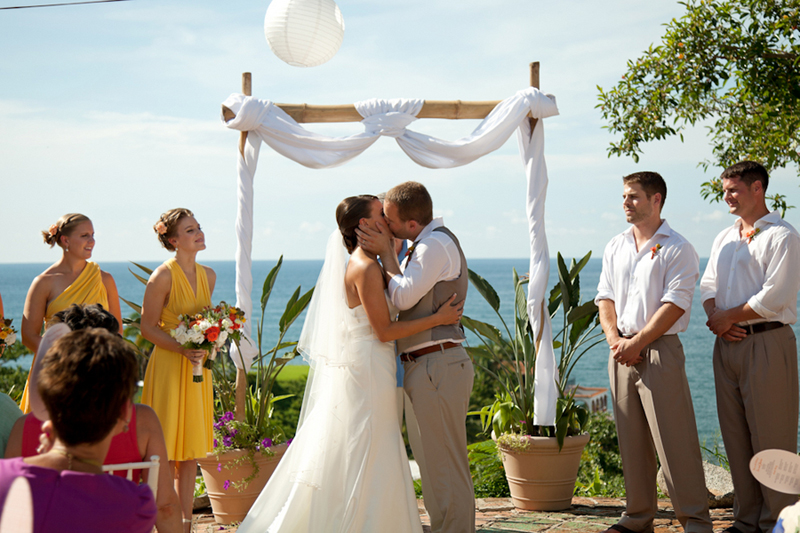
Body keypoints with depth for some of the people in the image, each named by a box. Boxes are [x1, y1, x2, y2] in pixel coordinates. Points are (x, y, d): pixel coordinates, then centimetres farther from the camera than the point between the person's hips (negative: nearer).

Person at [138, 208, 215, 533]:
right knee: (165, 456, -3)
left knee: (190, 453, 10)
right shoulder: (163, 276, -11)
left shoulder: (208, 275, 9)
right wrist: (182, 348, -20)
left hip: (197, 370, 6)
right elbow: (148, 327, -10)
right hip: (167, 368, -6)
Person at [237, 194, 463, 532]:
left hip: (357, 370, 10)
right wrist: (438, 318, -15)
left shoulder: (358, 264, 13)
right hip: (366, 370, -10)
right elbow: (384, 331, -17)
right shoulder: (366, 268, -16)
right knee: (363, 461, -4)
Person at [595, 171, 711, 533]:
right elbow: (605, 298, 15)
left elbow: (674, 304, -12)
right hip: (622, 352, 6)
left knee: (675, 440, -7)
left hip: (660, 351, -6)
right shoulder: (615, 248, 16)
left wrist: (637, 342, -15)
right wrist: (614, 338, -2)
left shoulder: (677, 248, -4)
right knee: (631, 439, 9)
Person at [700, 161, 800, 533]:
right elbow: (708, 285, 17)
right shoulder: (725, 238, 19)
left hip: (766, 343, -7)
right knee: (735, 435, 8)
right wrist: (715, 315, -3)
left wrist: (729, 316, -8)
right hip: (727, 344, 8)